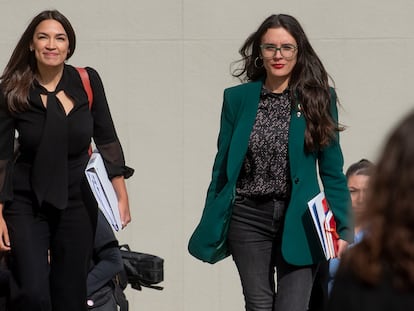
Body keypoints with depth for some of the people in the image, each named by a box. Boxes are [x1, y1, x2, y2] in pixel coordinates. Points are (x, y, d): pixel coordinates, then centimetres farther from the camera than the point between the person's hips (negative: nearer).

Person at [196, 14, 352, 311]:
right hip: (249, 220, 1)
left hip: (298, 220, -1)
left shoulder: (319, 98, 1)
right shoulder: (237, 98, 5)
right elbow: (223, 167, 9)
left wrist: (343, 229, -3)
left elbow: (332, 172, 3)